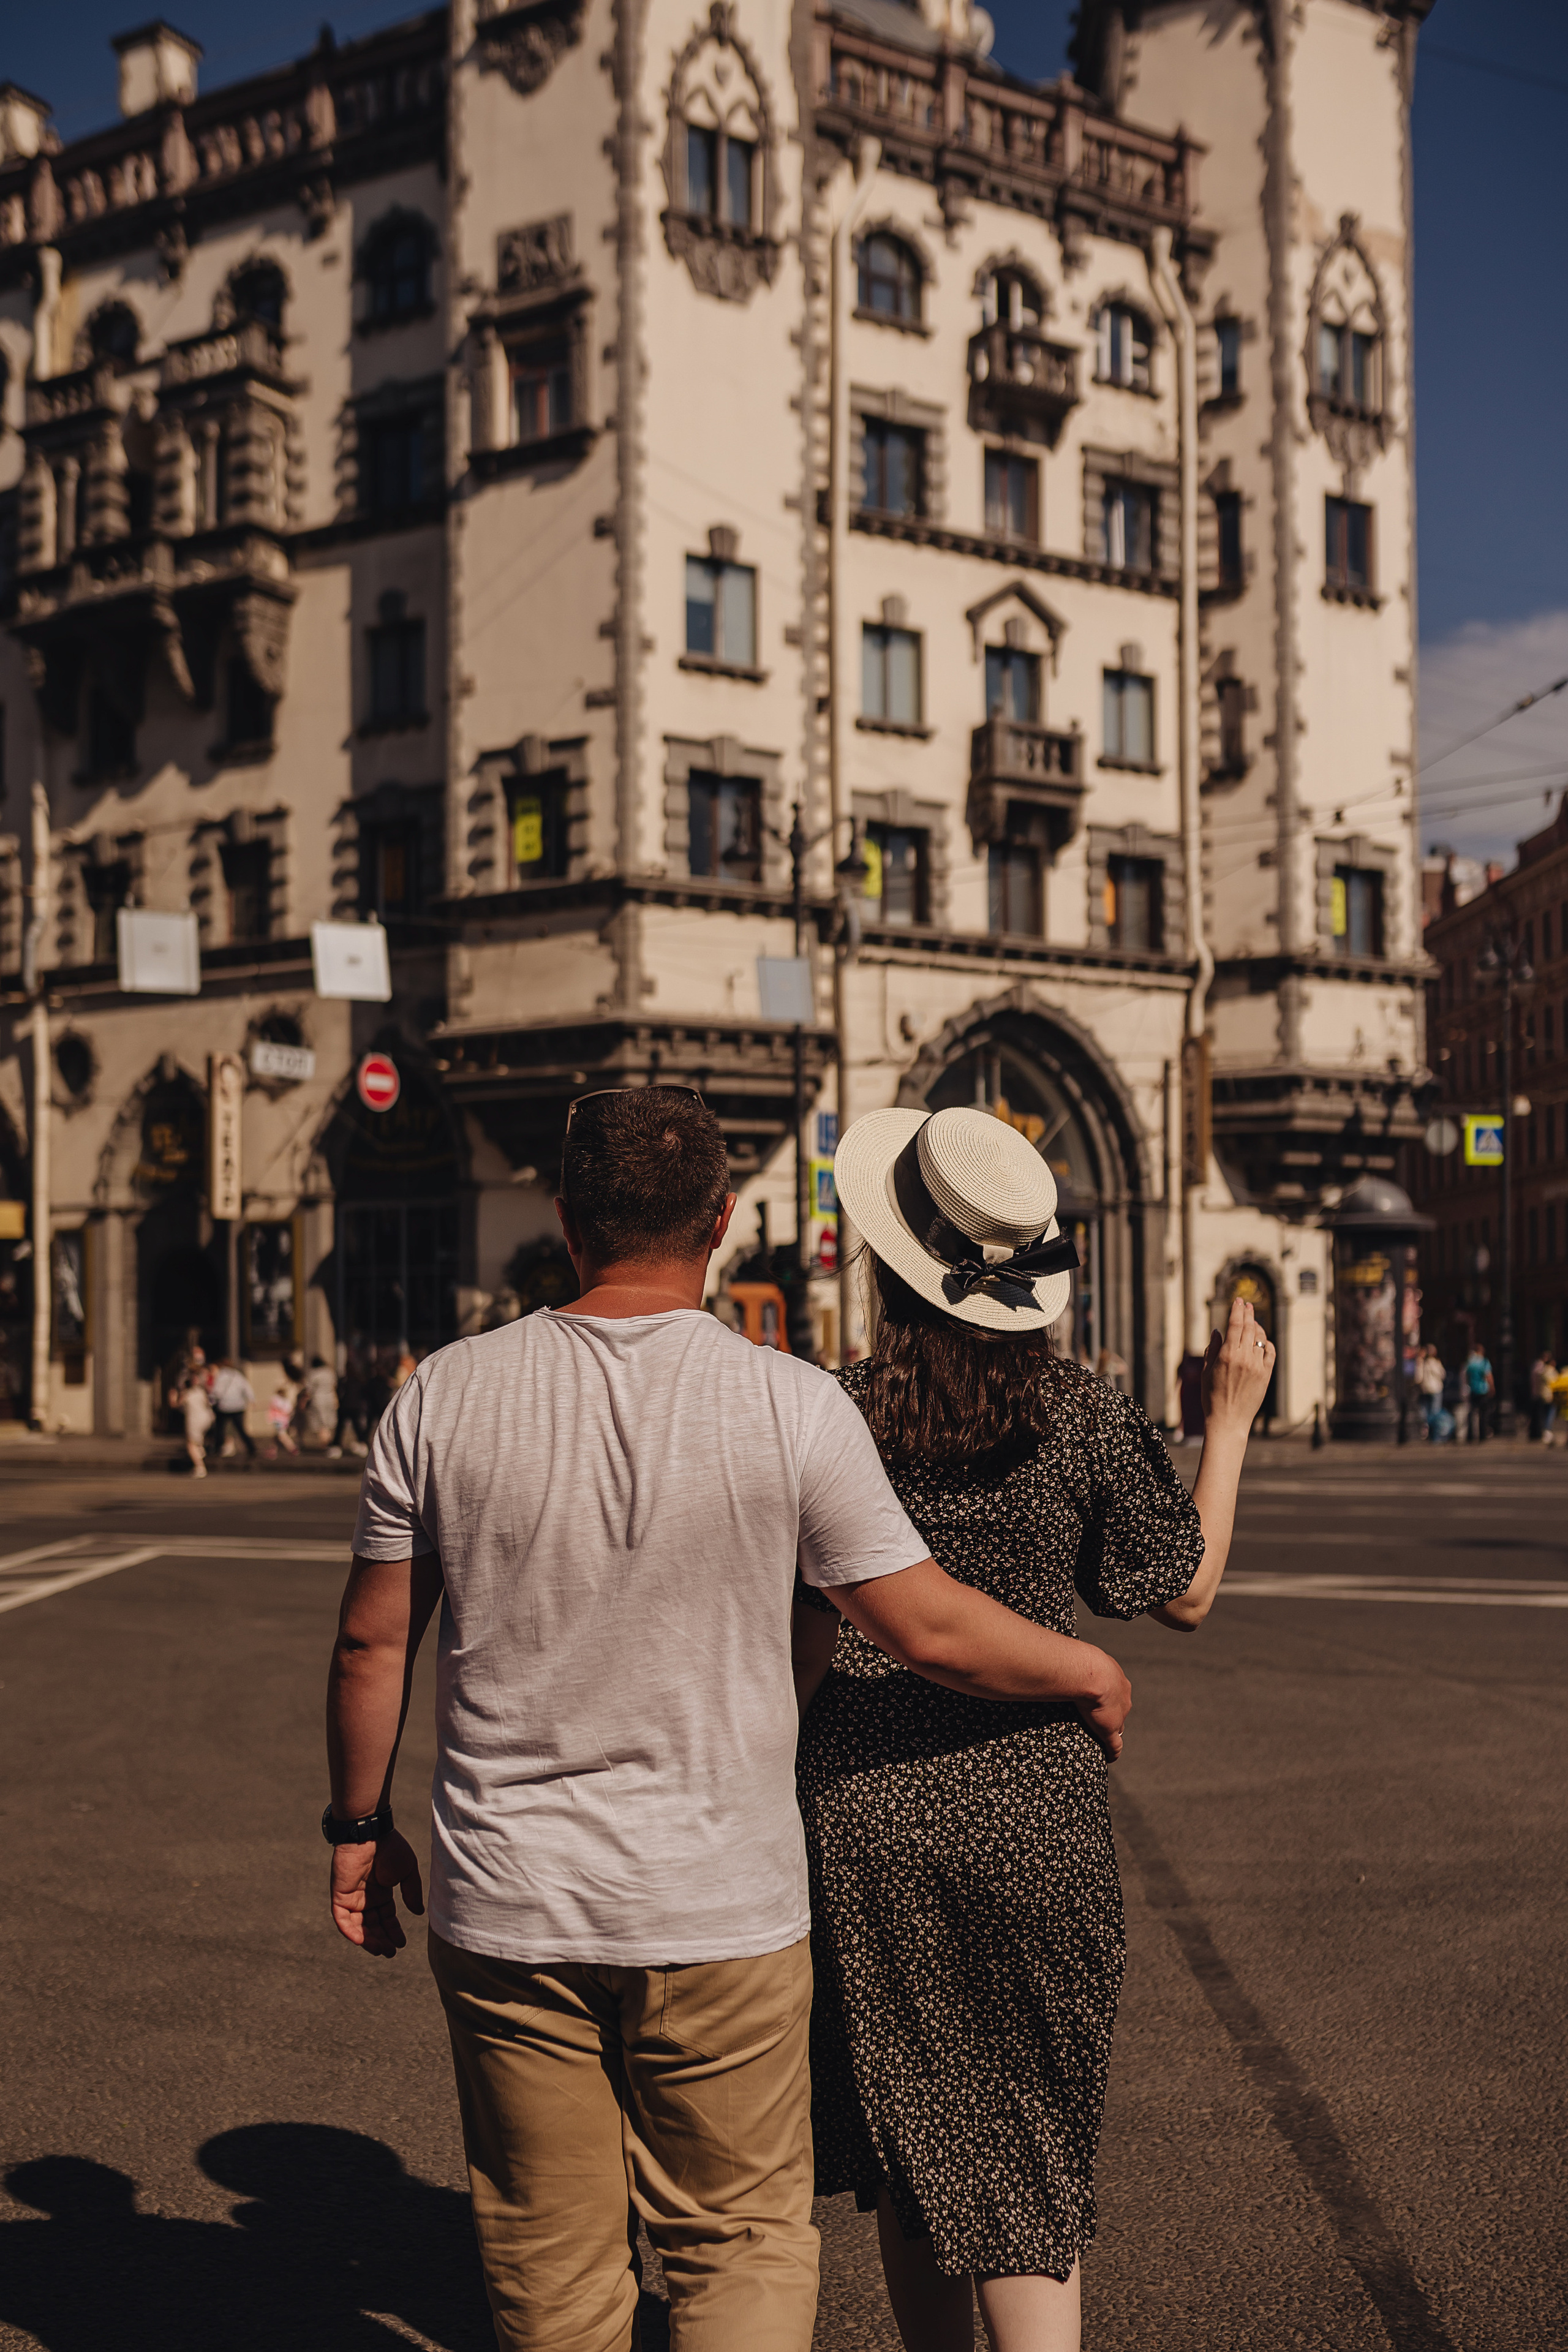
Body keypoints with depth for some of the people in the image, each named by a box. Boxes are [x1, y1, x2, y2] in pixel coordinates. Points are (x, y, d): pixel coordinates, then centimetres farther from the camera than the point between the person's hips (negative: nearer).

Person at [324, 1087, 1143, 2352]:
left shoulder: (445, 1394, -4)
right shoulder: (793, 1405, -11)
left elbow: (372, 1644, 2)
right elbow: (931, 1627, -5)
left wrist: (360, 1826, 17)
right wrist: (1088, 1670, 13)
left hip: (508, 1913, 2)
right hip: (720, 1915, -2)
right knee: (745, 2238, 14)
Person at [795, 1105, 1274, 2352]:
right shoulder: (1082, 1413, -6)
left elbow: (806, 1644, -3)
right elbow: (1187, 1593, 4)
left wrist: (774, 1792, 12)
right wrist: (1231, 1417, 13)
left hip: (868, 1813, 1)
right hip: (1034, 1815, 0)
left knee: (909, 2143, 18)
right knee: (1030, 2164, 8)